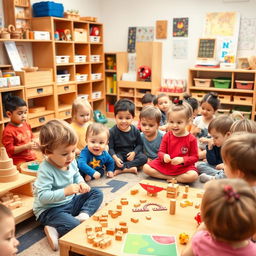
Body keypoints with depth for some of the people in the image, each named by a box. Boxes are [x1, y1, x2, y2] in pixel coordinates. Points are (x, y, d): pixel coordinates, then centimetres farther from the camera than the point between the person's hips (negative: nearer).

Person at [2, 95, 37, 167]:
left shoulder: (26, 125, 5)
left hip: (31, 157, 7)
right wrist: (26, 146, -23)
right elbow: (9, 149, -17)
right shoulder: (8, 131, -16)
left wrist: (34, 142, -2)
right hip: (18, 161, -7)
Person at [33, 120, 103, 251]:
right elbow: (43, 197, -31)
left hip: (70, 202, 9)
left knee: (97, 193, 7)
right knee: (75, 225, -33)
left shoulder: (71, 162, -5)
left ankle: (83, 214, -7)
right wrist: (65, 192, -38)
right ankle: (54, 231, -10)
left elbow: (77, 175, 16)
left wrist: (82, 183, -6)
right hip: (50, 209, -8)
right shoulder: (46, 170, -27)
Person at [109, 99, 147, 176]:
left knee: (143, 158, -23)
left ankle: (120, 169, -25)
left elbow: (139, 144, 3)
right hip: (118, 154, -3)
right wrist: (115, 158, -30)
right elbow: (110, 148, -13)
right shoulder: (112, 132, -11)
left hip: (131, 153, 3)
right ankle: (129, 169, -24)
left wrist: (134, 152, -16)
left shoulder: (135, 130, -3)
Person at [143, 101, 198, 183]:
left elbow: (194, 157, -4)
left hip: (183, 167, -3)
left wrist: (182, 160, -21)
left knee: (193, 176, -34)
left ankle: (171, 179, -17)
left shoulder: (191, 139, -7)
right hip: (165, 165, 3)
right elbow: (161, 152, 5)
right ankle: (172, 177, -16)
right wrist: (164, 156, -21)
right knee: (146, 168, -14)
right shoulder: (167, 136, 2)